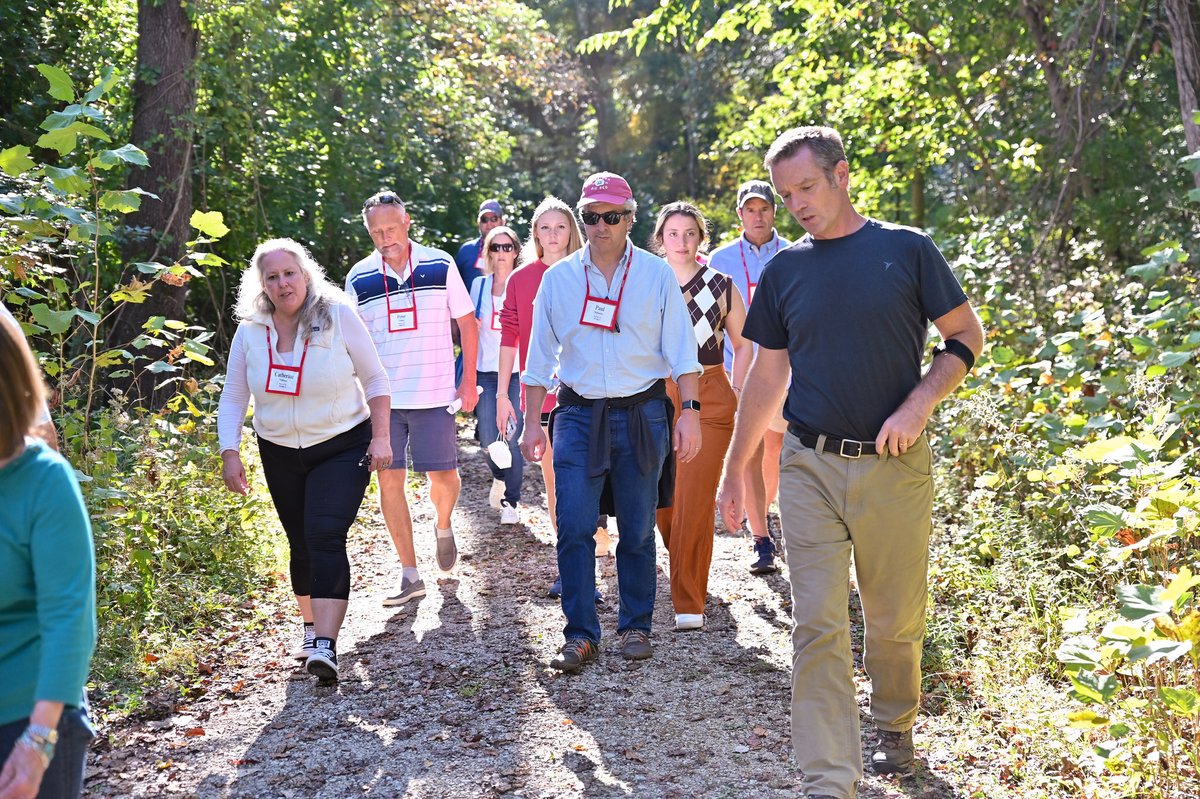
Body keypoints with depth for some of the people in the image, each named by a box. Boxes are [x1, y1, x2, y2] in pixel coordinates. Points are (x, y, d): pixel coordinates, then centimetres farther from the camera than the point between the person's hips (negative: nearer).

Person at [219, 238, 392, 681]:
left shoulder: (338, 317, -12)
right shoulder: (250, 331, -4)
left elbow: (375, 379, -5)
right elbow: (233, 398, 4)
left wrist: (380, 437, -10)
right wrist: (229, 453, -6)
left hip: (342, 447, -4)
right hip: (279, 454, 4)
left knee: (326, 537, -18)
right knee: (301, 544, 12)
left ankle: (326, 645, -22)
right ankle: (311, 629, 32)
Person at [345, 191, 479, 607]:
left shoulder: (440, 266, -1)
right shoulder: (359, 279, 2)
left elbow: (467, 322, 6)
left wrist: (469, 381, 2)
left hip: (434, 395, -1)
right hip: (381, 397, 2)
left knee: (443, 476, -1)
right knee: (390, 480, 1)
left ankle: (443, 527, 35)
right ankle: (410, 575, 11)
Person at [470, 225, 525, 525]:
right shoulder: (479, 285, 10)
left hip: (516, 371, -3)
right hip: (486, 372, 3)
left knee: (513, 438, -6)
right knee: (489, 438, 1)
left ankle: (510, 502, 8)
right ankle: (499, 477, 32)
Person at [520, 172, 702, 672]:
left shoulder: (656, 275, 2)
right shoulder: (558, 278, 5)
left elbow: (682, 353, 2)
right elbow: (540, 357, 9)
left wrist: (689, 412, -7)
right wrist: (532, 423, 6)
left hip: (642, 414, -1)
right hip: (578, 414, 1)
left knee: (638, 531, 6)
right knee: (574, 529, -6)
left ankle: (635, 627, 21)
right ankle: (580, 635, 4)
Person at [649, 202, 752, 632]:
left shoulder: (722, 286, 2)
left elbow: (743, 345, 9)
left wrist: (735, 398, 2)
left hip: (708, 399, -2)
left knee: (694, 503, -7)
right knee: (660, 500, 6)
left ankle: (689, 603, 1)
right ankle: (685, 575, 33)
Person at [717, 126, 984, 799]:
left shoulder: (907, 249, 0)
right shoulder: (785, 269, 7)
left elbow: (967, 335, 4)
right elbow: (769, 372, 13)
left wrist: (918, 405, -12)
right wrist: (735, 470, 12)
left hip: (896, 467, -1)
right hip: (811, 467, 2)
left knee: (897, 619, 10)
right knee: (818, 627, -4)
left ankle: (895, 726, 38)